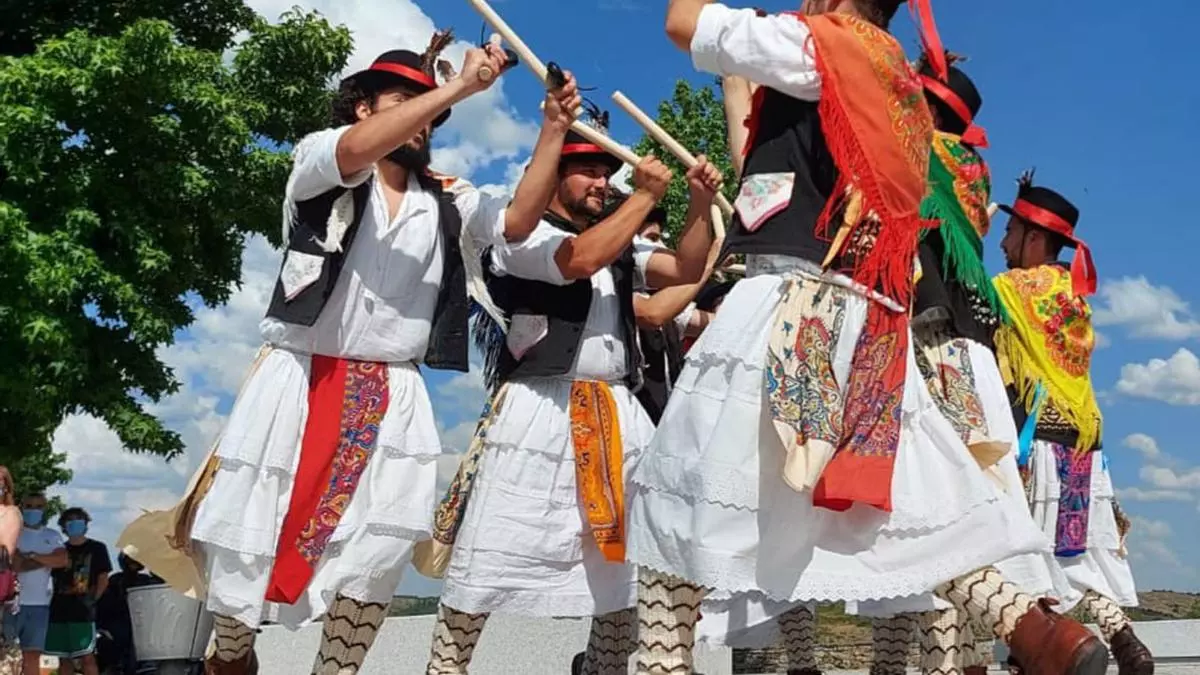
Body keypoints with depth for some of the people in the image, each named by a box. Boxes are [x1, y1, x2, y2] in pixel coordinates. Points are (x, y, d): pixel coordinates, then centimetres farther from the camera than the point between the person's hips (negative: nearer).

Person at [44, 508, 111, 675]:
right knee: (64, 658, 6)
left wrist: (92, 600, -8)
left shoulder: (97, 548, 7)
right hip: (59, 611, 4)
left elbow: (103, 579, 4)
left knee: (87, 657, -11)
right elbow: (53, 579, 18)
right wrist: (55, 601, 5)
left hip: (83, 611, -4)